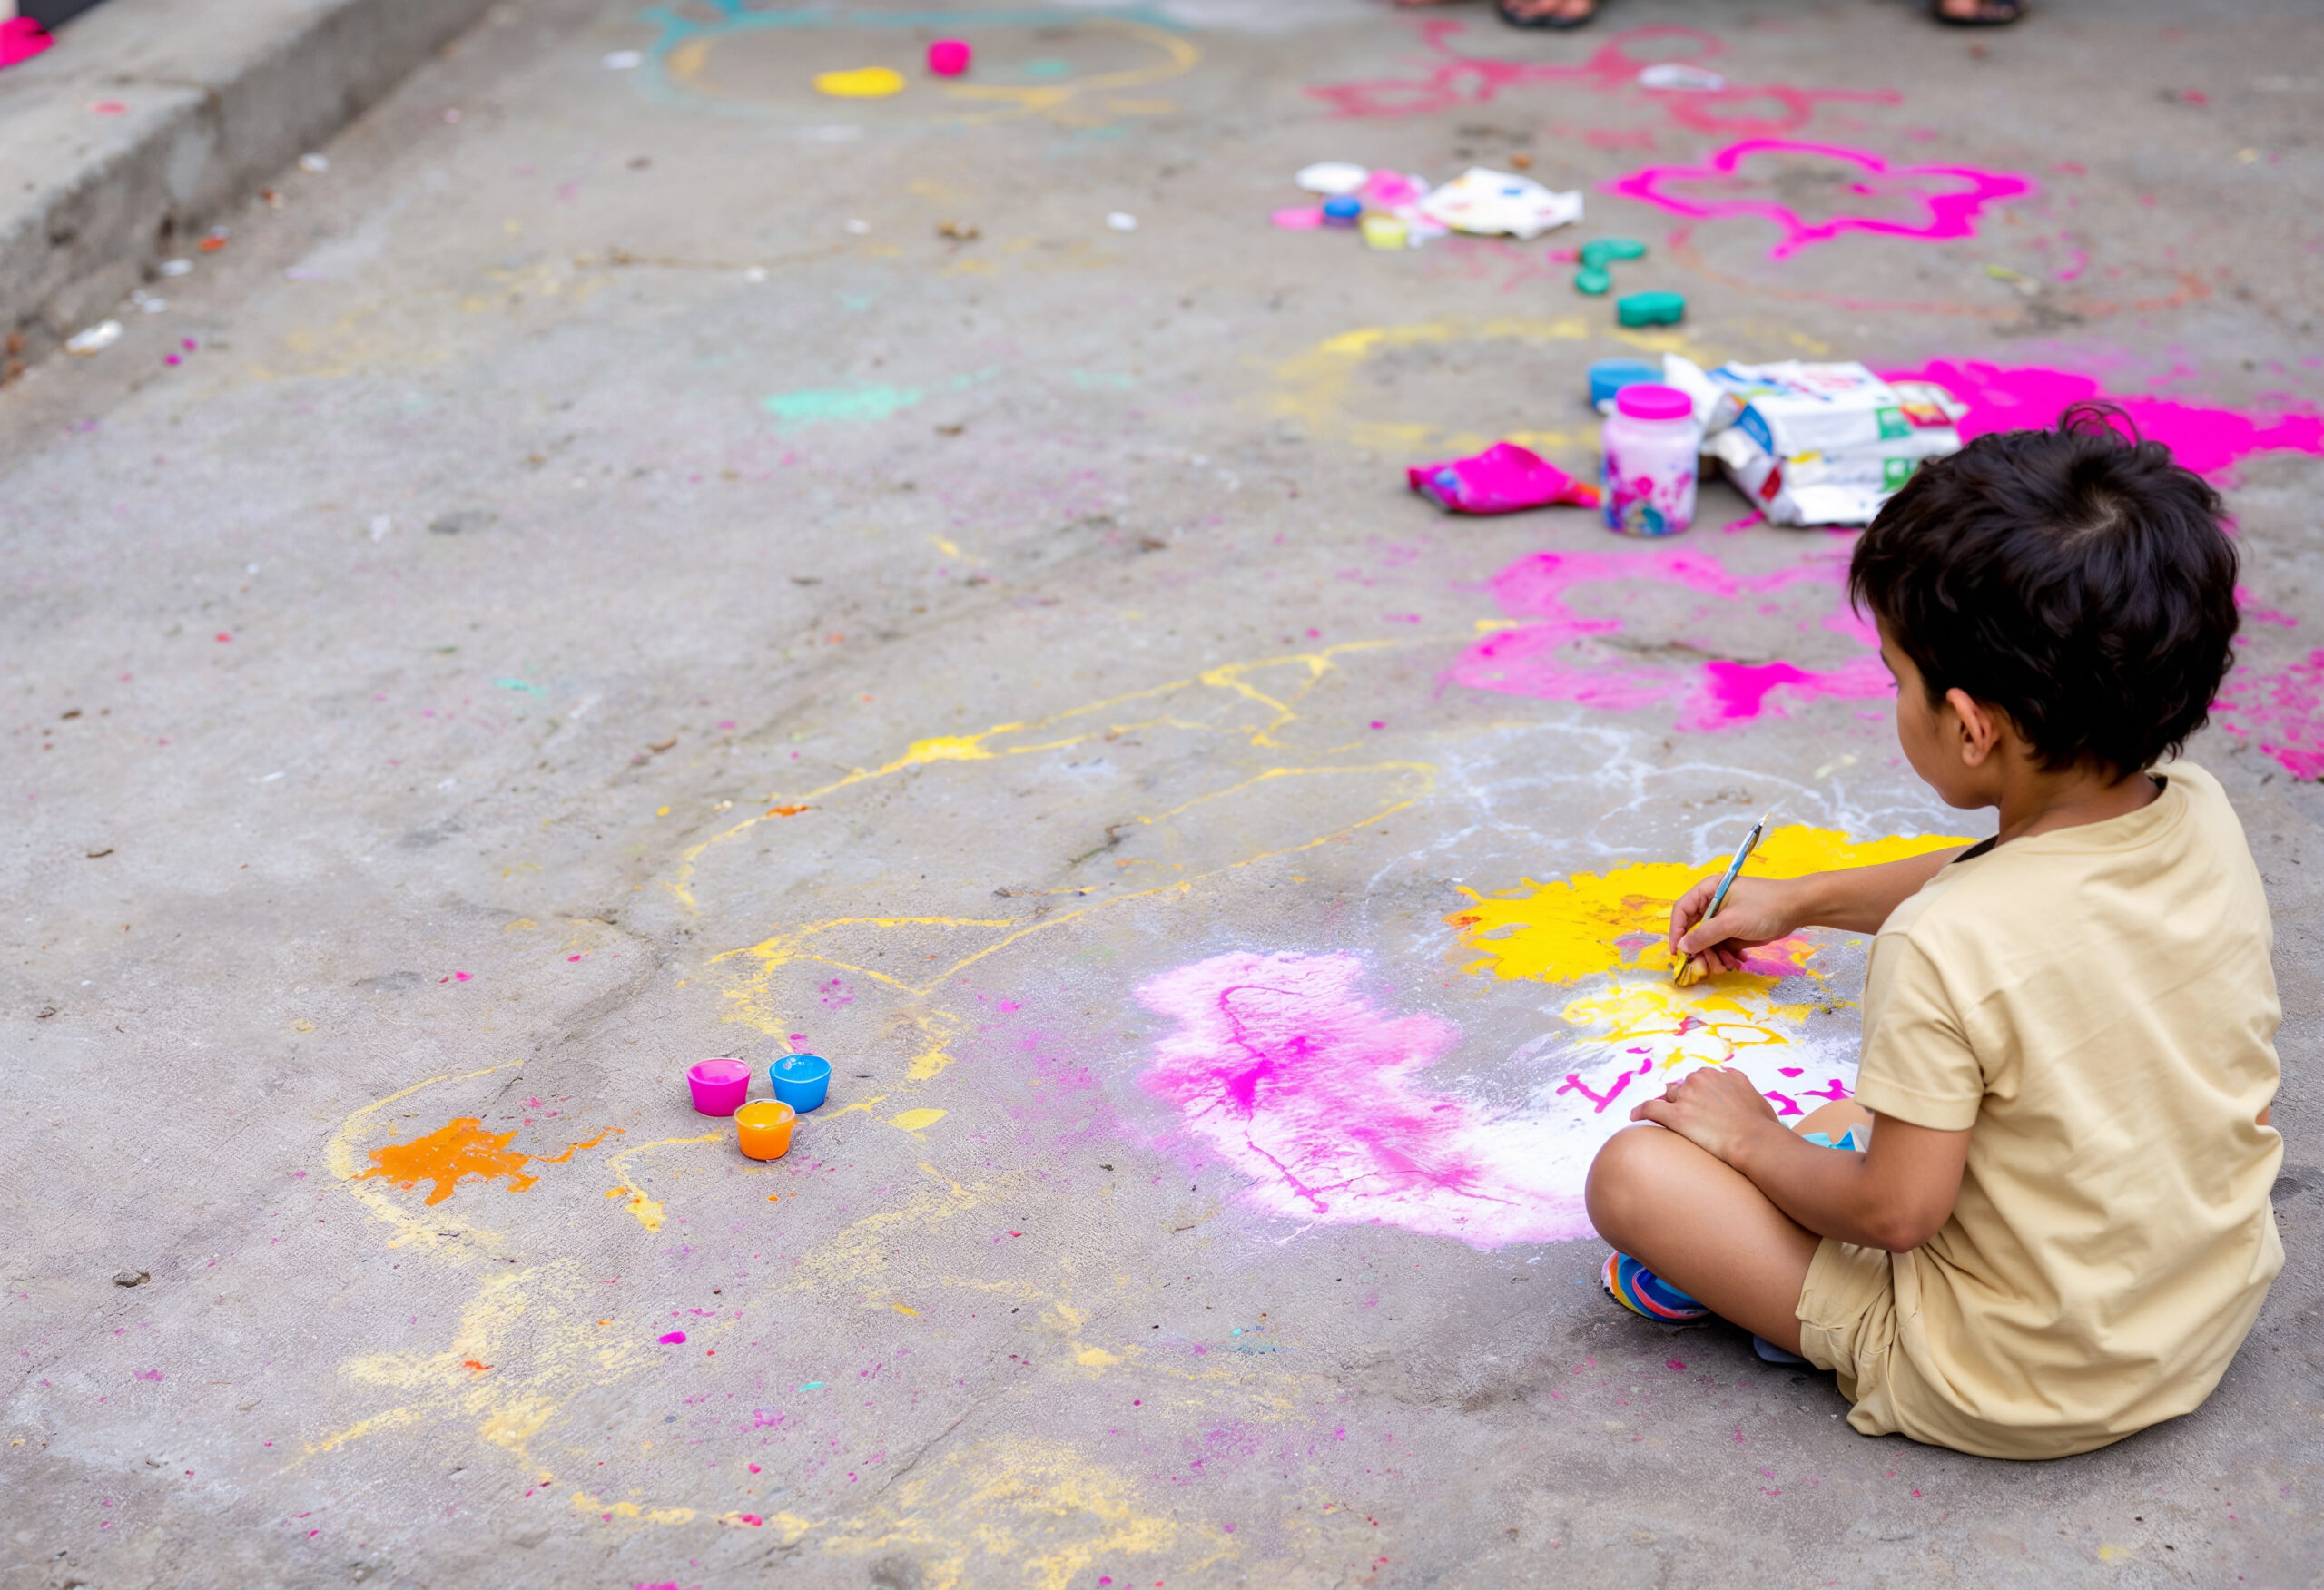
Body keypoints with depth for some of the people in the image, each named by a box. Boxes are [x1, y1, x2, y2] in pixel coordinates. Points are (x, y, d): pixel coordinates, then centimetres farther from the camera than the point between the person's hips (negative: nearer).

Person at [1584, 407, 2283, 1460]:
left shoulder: (1941, 952, -32)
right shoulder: (2204, 818, -9)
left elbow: (1897, 1212, -21)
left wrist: (1756, 1143, -2)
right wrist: (1802, 900, 24)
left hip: (2007, 1396, -7)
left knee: (1633, 1170, -8)